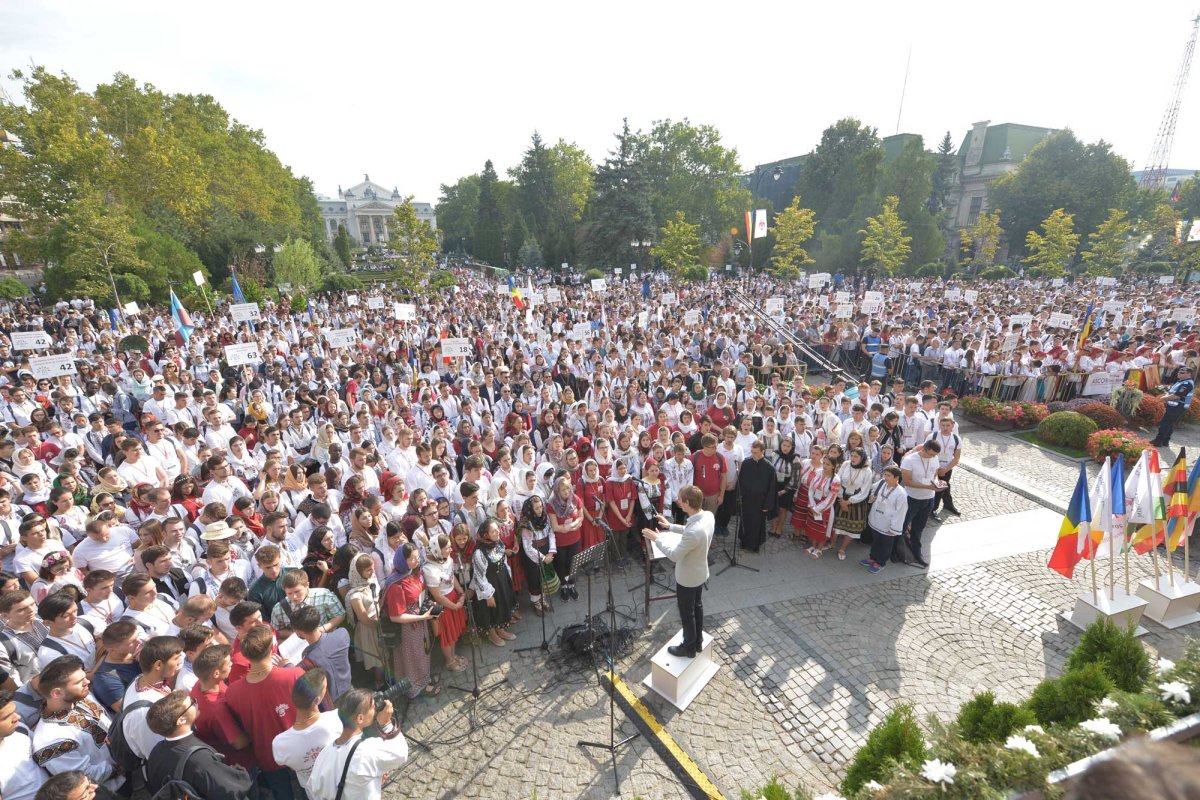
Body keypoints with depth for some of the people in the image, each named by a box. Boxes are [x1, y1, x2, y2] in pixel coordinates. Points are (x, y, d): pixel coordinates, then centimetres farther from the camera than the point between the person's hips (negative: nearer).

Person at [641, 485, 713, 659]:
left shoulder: (694, 531, -41)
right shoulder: (708, 515, -15)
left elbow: (674, 555, -28)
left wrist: (657, 538, -16)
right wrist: (670, 526, 8)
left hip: (687, 578, -8)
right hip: (700, 572, 8)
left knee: (687, 614, 16)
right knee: (697, 606, 27)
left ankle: (689, 647, 38)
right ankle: (698, 641, 48)